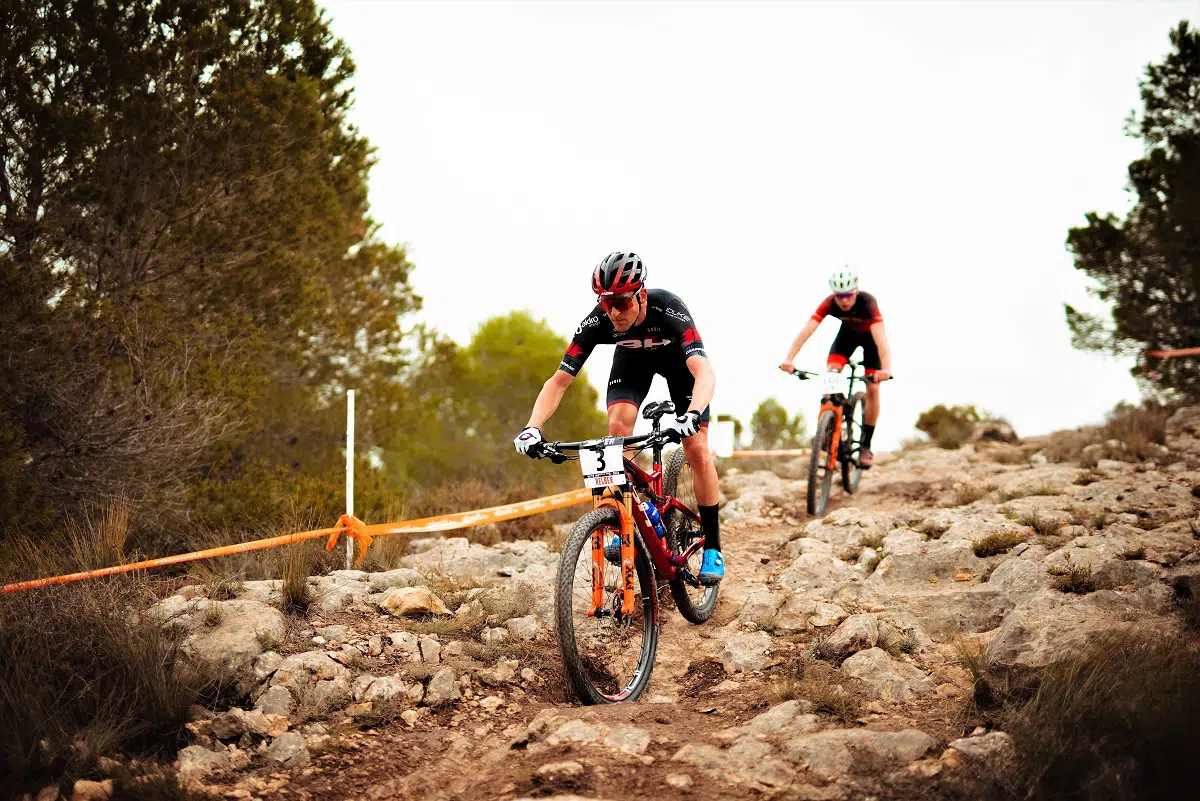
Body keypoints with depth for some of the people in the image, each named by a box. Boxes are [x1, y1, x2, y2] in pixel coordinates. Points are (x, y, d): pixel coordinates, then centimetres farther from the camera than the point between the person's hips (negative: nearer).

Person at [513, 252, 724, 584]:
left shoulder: (668, 309, -42)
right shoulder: (598, 321, -33)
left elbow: (705, 373, -53)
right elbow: (559, 380, -30)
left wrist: (692, 416, -72)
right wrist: (532, 428, -45)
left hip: (678, 360, -2)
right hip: (632, 360, 2)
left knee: (697, 449, -14)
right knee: (617, 427, -24)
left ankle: (712, 549, -2)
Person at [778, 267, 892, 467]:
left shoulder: (868, 303, -39)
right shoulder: (829, 304, -32)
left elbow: (881, 338, -51)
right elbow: (806, 331, -40)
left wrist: (886, 369, -66)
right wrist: (788, 359, -53)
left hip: (870, 336, -2)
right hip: (848, 332, 2)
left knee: (872, 389, -12)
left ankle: (866, 446, -1)